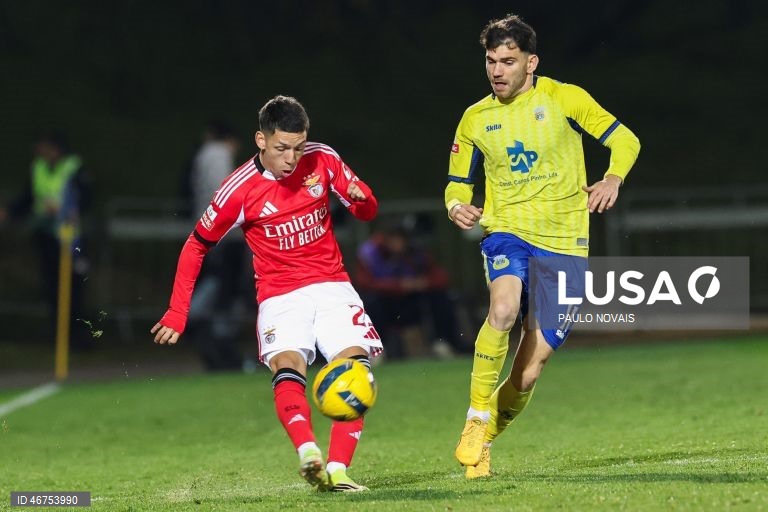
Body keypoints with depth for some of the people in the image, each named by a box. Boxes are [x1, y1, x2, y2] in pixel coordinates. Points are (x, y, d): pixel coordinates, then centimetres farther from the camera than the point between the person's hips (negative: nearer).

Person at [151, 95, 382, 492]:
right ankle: (308, 454, -51)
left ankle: (337, 470, -18)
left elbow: (368, 211, 10)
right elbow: (196, 245, 3)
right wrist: (177, 313, 1)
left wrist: (360, 198, -16)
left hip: (332, 287, 3)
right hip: (280, 296, -3)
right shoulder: (240, 189, -10)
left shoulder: (323, 161, -3)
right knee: (287, 367, -29)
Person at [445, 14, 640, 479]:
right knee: (504, 307, -34)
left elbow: (625, 139, 3)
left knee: (531, 367, -2)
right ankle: (475, 421, -23)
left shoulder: (563, 98, -1)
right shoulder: (475, 119, 6)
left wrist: (613, 178, -18)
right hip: (507, 231, 1)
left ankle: (484, 439, 22)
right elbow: (458, 182, 17)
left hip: (564, 243, 0)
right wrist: (457, 206, -7)